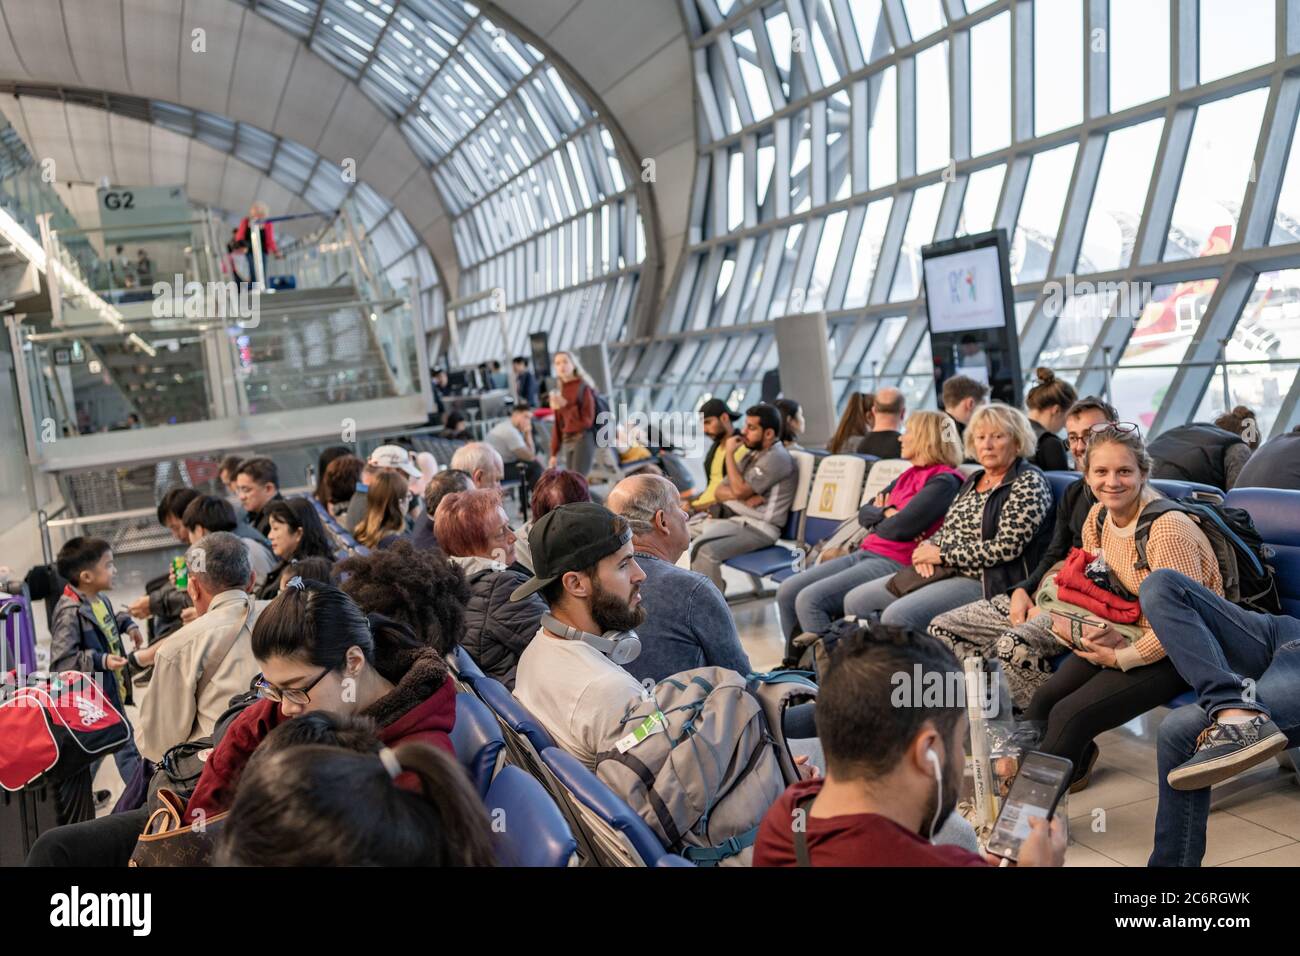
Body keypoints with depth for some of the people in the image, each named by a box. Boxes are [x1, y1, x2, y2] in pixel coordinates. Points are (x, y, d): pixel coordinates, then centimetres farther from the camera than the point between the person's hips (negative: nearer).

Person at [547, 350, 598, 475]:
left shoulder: (583, 387, -6)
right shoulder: (559, 391, 12)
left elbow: (587, 419, -12)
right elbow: (558, 424, 16)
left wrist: (565, 406, -20)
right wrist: (554, 453, 15)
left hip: (583, 440, -6)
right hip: (567, 442, 6)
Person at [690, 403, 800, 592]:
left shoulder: (777, 458, -12)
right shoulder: (753, 455, 16)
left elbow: (739, 490, -18)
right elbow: (720, 491, 12)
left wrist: (729, 454, -8)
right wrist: (746, 497, -9)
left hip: (760, 529, -9)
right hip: (737, 520, 9)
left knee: (708, 552, -27)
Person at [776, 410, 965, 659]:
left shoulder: (944, 481, -8)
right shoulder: (909, 475, 20)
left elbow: (898, 528, -17)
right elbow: (864, 514, 14)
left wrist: (879, 514, 4)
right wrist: (887, 513, -6)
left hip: (894, 563, -9)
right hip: (865, 553, 9)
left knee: (810, 599, -22)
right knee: (788, 591, -1)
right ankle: (797, 665, 7)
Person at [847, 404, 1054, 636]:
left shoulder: (1029, 482, -7)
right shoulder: (974, 480, 18)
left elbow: (1005, 547, -17)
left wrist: (941, 554, -12)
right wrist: (927, 547, -1)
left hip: (984, 582, -8)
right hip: (943, 572, 9)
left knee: (897, 616, -29)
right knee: (858, 600, -1)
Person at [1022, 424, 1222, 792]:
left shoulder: (1167, 528, -26)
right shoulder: (1099, 515, -1)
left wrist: (1122, 658, -18)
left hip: (1176, 652, -7)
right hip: (1127, 634, 8)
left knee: (1070, 716, -18)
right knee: (1044, 699, -4)